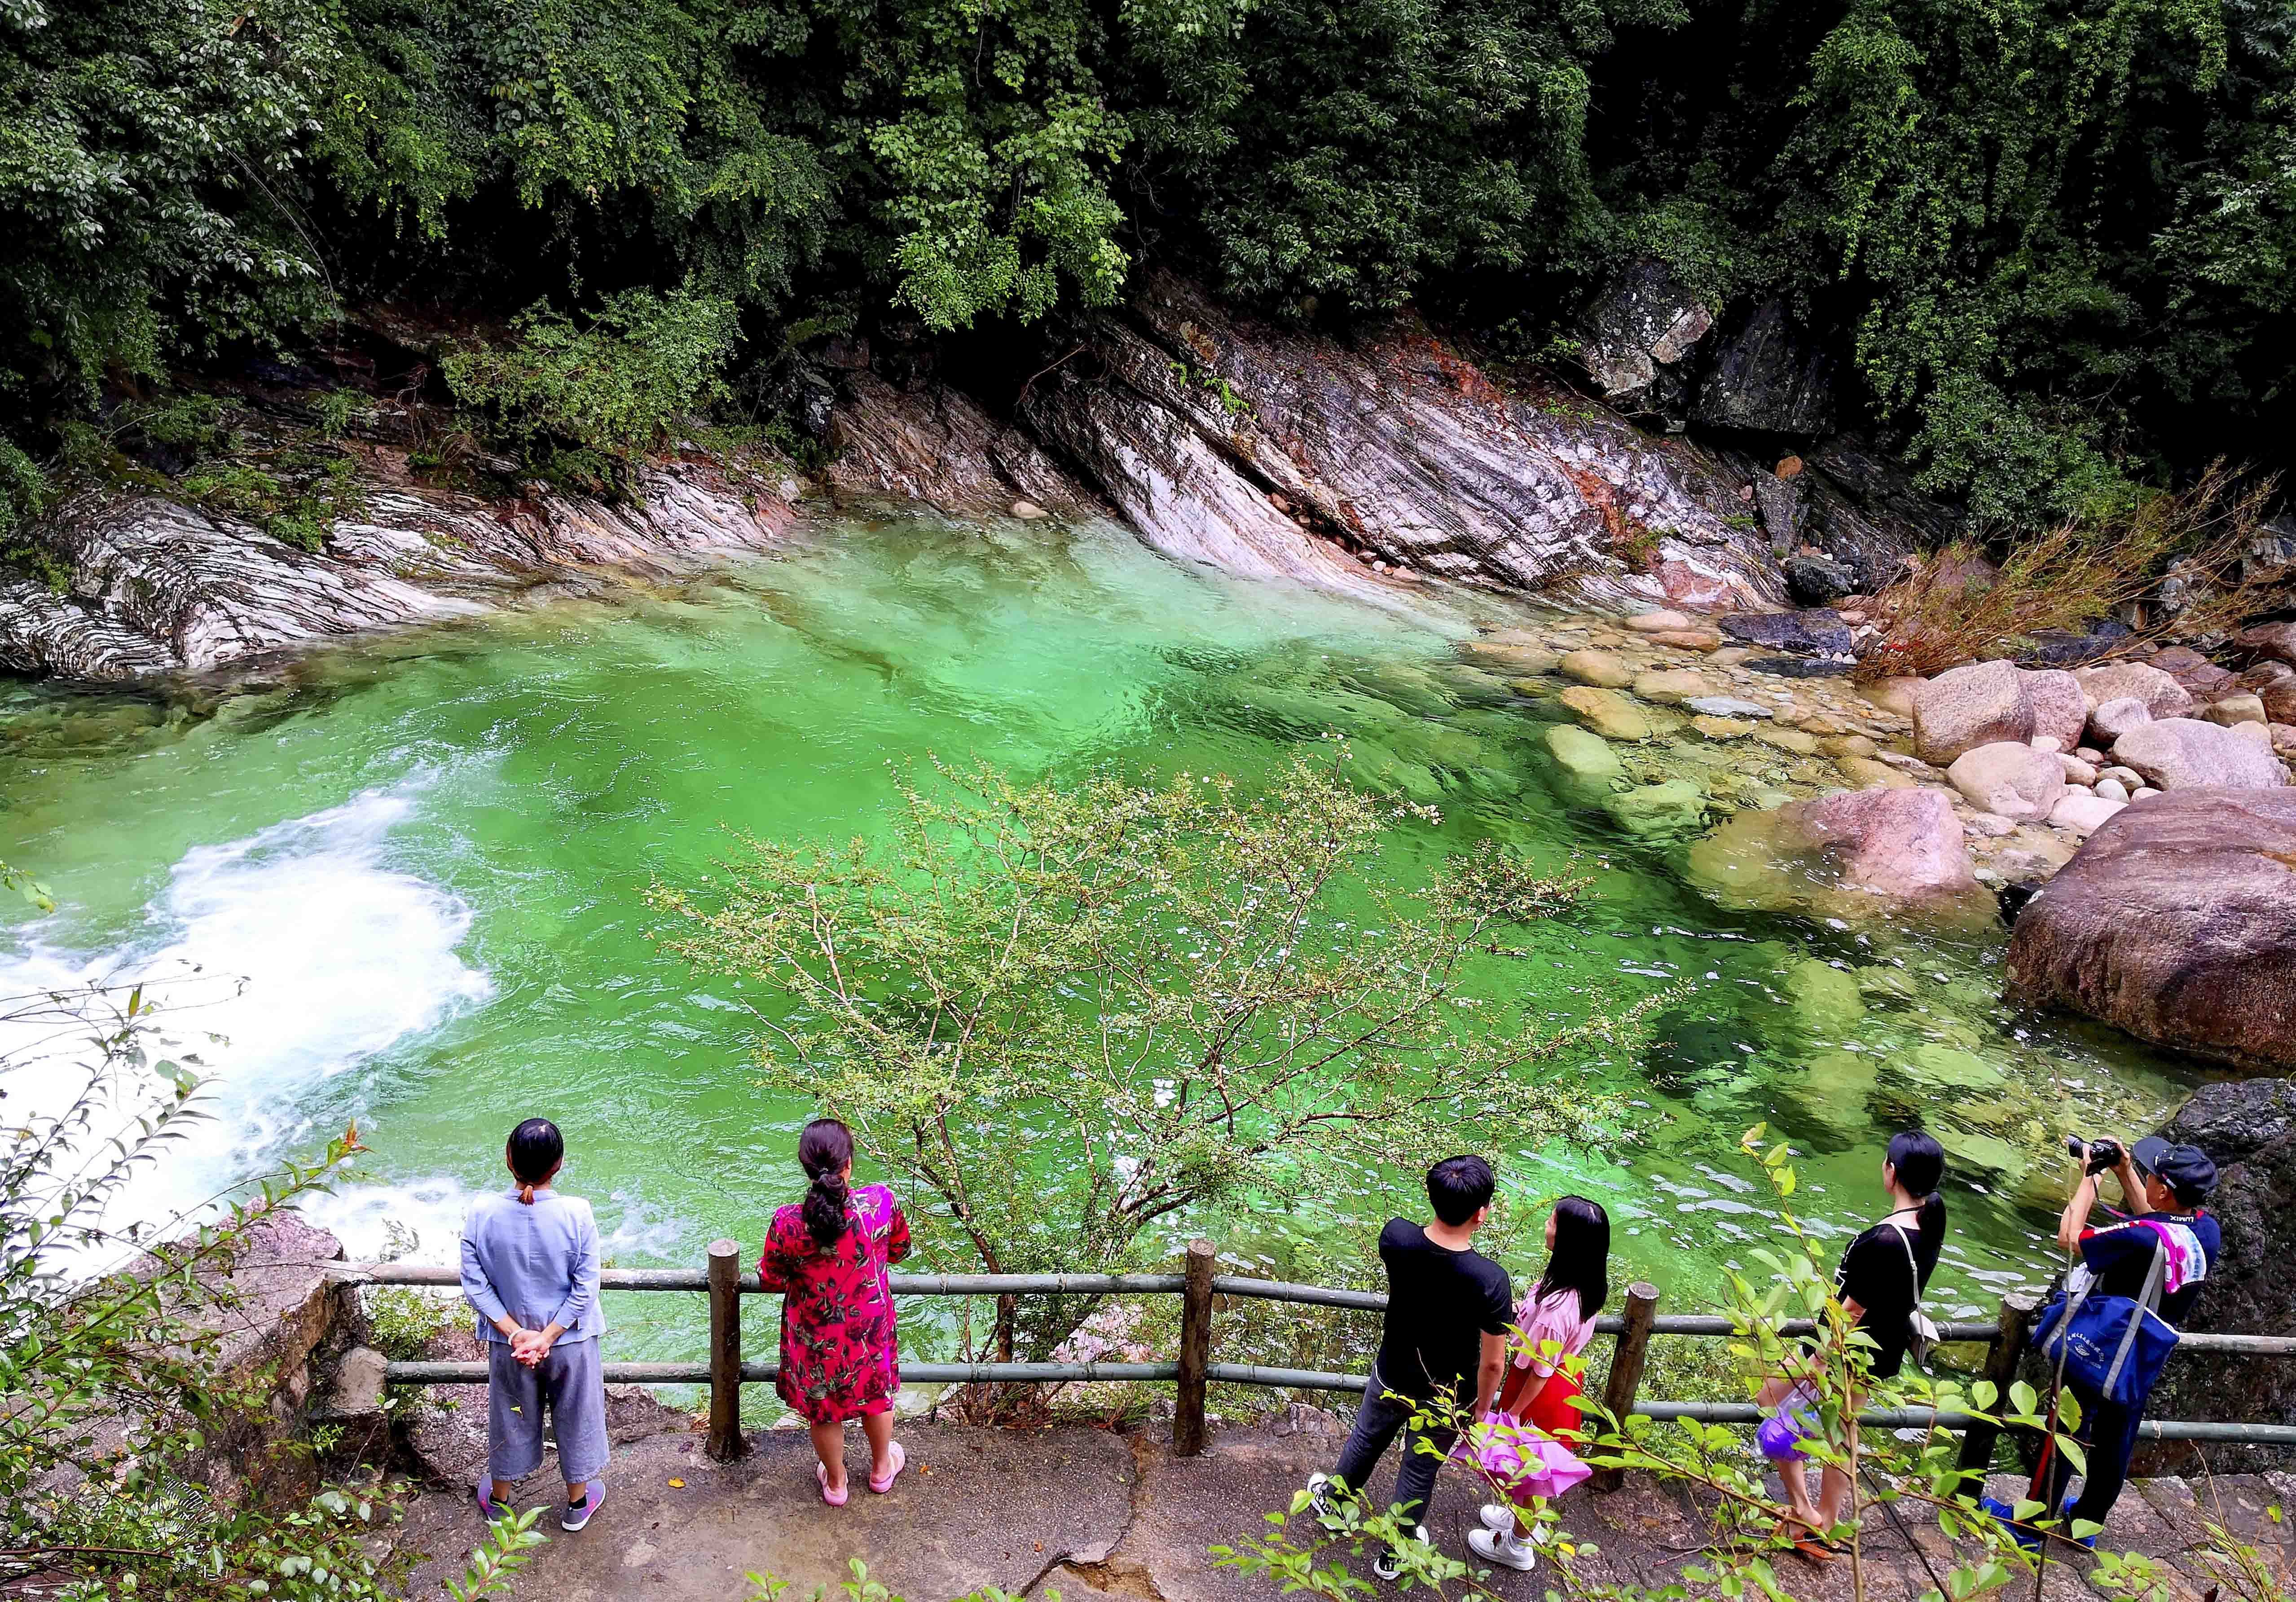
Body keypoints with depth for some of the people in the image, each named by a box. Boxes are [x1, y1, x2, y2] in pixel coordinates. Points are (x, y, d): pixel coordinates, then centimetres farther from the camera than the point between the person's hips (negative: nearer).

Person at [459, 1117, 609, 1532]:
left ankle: (498, 1498, 47)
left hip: (508, 1341, 2)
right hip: (570, 1341, -1)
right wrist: (548, 1337, -13)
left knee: (511, 1417, 25)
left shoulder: (483, 1214, -19)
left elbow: (475, 1285, -14)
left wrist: (515, 1333, -12)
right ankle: (577, 1503, 40)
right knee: (575, 1417, 21)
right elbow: (585, 1288, -19)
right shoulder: (576, 1214, -23)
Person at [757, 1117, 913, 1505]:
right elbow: (899, 1251, -7)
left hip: (816, 1338, -1)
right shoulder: (881, 1202, -28)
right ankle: (882, 1469, 54)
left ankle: (835, 1482, 50)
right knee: (877, 1393, 30)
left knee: (823, 1406, 27)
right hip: (870, 1330, 1)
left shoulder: (787, 1224, -31)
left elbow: (771, 1280, -12)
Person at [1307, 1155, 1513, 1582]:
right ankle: (1393, 1555, 47)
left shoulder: (1395, 1236, -24)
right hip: (1445, 1398, -3)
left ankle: (1334, 1500, 59)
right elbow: (1493, 1362, -23)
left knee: (1366, 1439, 32)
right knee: (1420, 1471, 24)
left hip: (1391, 1375, 3)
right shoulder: (1491, 1281, -35)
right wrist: (1482, 1408, -3)